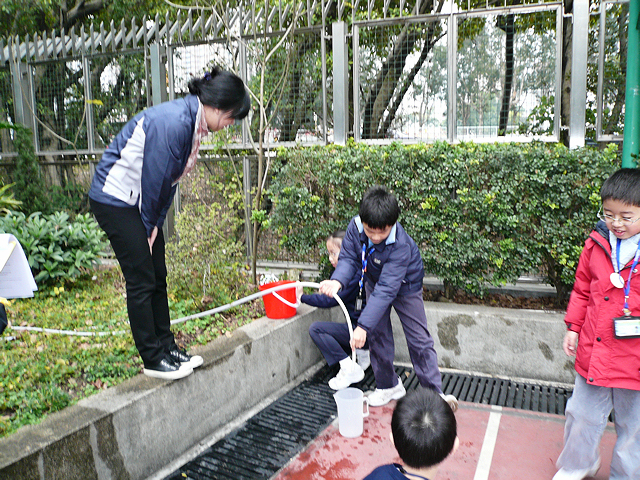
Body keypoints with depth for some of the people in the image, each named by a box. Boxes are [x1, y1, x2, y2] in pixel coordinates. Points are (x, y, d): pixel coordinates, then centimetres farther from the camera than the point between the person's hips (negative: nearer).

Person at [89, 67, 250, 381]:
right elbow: (154, 177, -21)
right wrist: (149, 225, -8)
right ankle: (153, 360, 8)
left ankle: (166, 348, 22)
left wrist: (154, 225, 4)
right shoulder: (173, 121, -26)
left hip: (141, 202, 9)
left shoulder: (192, 123, 5)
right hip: (115, 199, -9)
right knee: (141, 281, -4)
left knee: (158, 277, 11)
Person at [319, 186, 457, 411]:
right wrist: (337, 281, -42)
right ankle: (388, 386, 23)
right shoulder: (355, 227, -27)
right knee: (377, 334, 7)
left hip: (405, 286, -5)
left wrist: (363, 325, -48)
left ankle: (435, 393, 11)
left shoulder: (401, 245, -41)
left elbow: (386, 289, -44)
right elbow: (348, 258, -19)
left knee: (419, 339, -1)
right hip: (374, 281, 5)